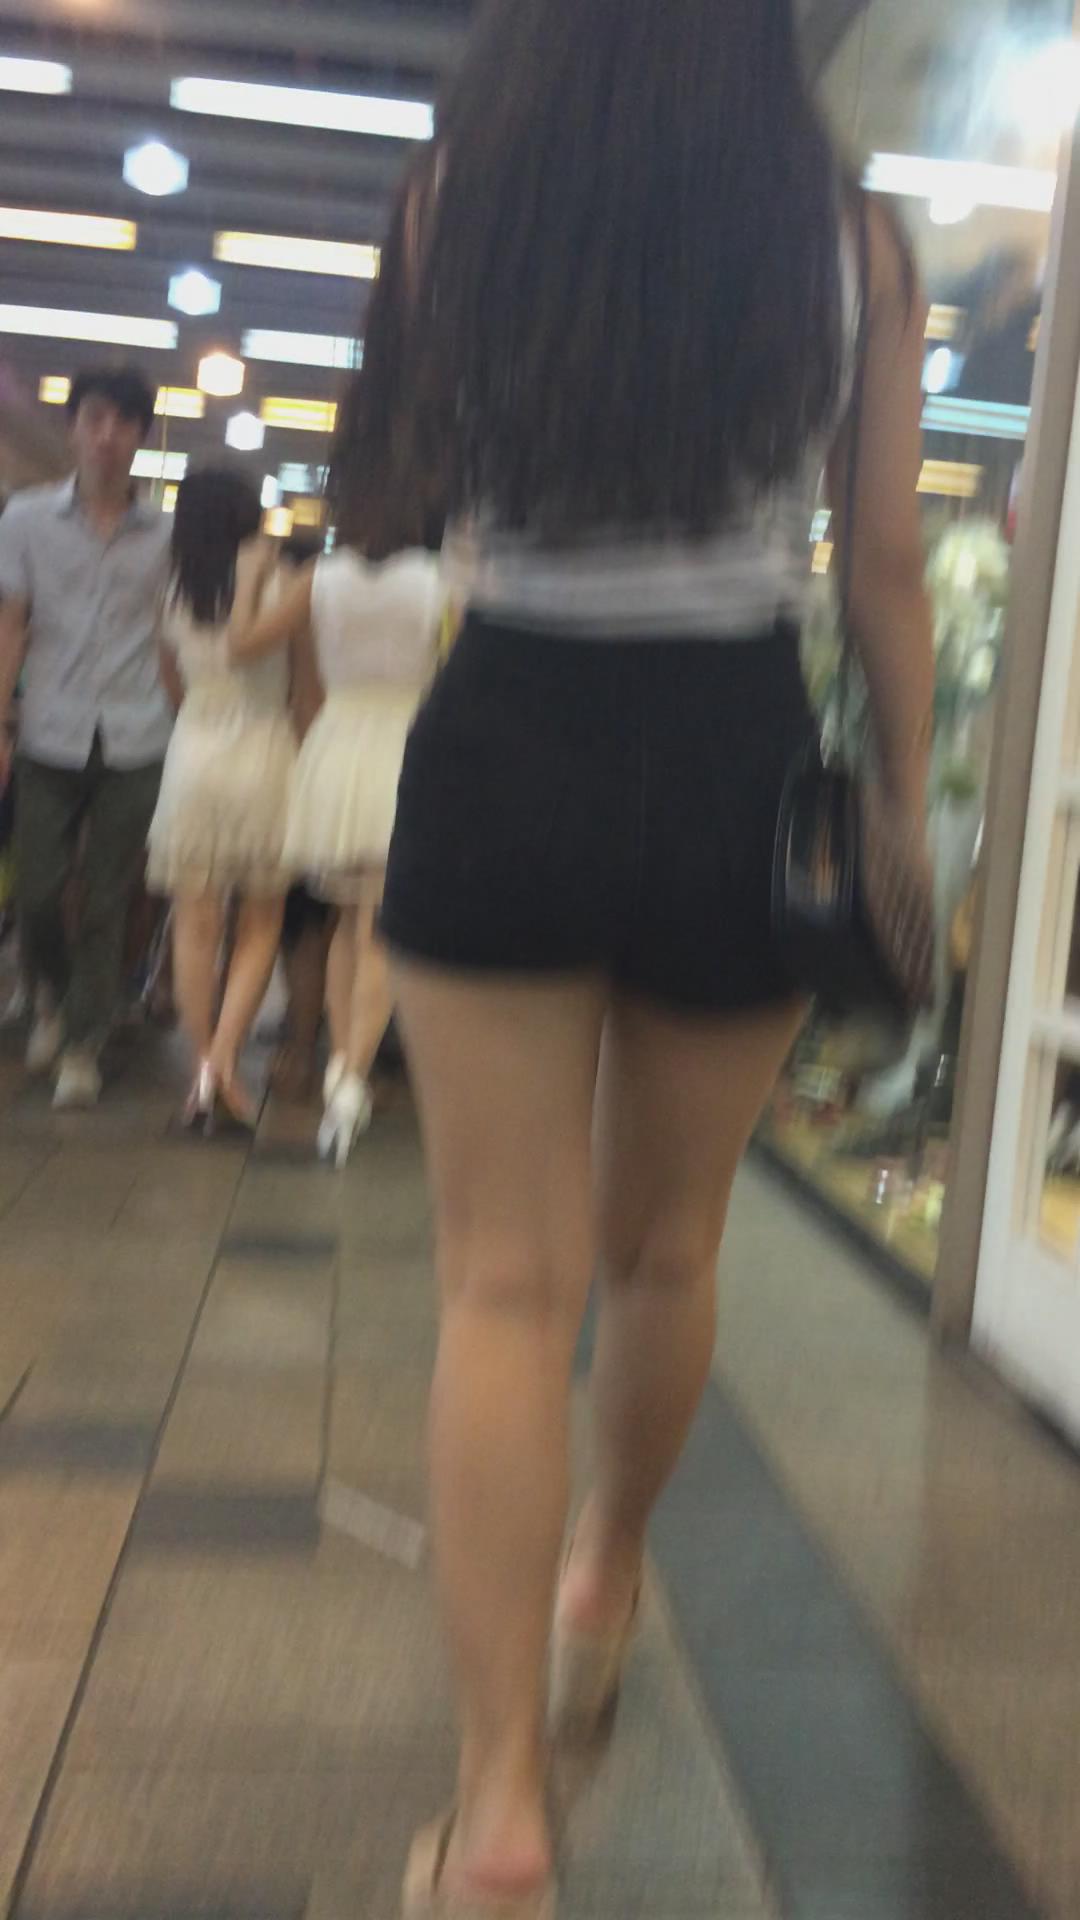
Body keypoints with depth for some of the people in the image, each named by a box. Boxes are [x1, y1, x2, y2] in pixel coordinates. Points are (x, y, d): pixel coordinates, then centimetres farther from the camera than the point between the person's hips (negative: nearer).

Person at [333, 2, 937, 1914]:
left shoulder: (455, 195, 0)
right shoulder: (853, 237, 1)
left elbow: (383, 474, 10)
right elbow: (888, 569, 1)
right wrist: (904, 812, 10)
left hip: (505, 762, -1)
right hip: (741, 772, 1)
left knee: (507, 1279, 4)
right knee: (664, 1248, 19)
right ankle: (607, 1579, 41)